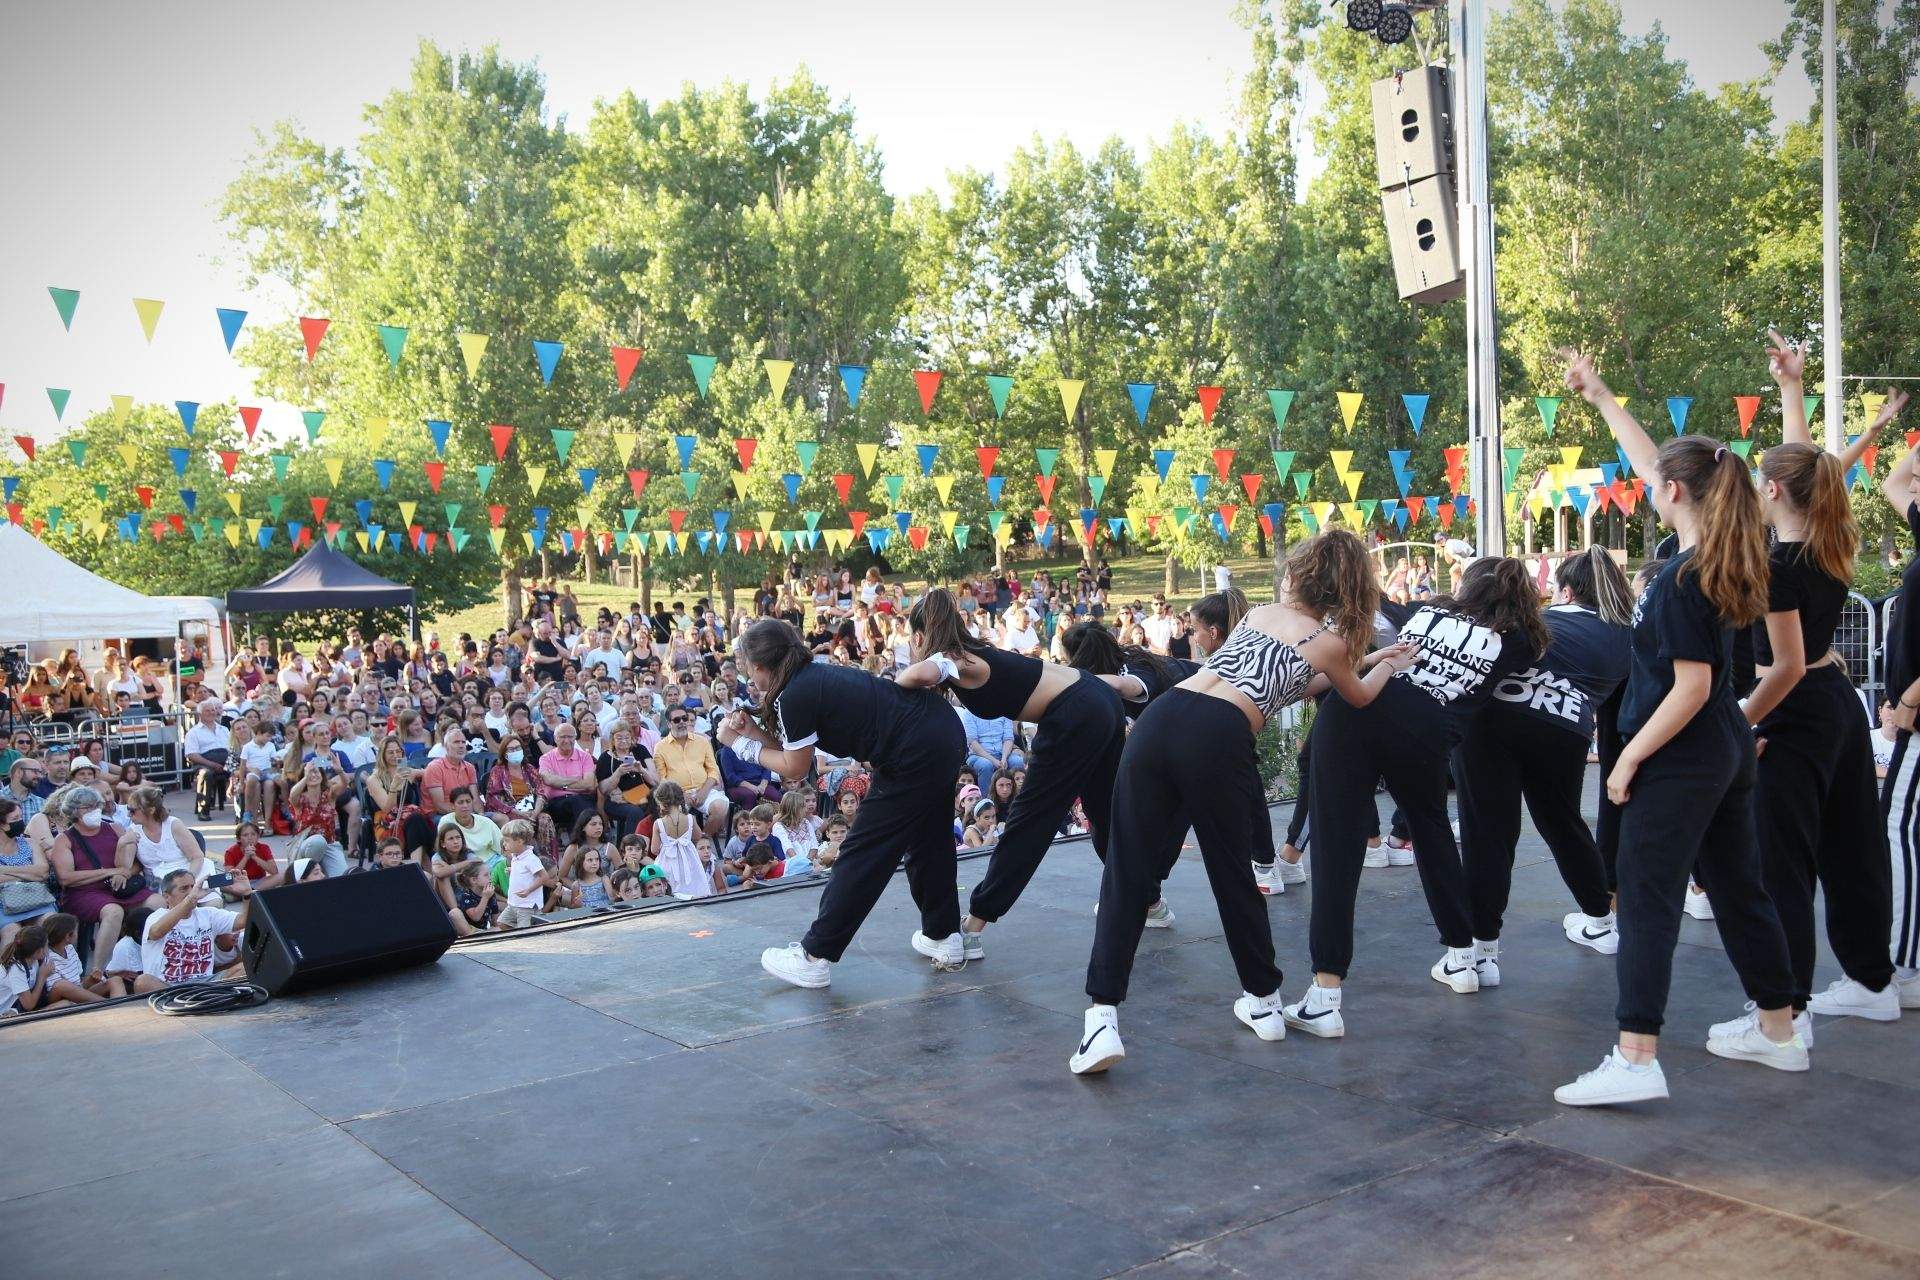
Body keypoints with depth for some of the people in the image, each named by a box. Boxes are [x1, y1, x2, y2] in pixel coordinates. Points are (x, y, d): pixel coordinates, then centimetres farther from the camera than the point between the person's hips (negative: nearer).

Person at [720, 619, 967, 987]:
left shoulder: (794, 697, -13)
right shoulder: (815, 675, 13)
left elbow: (794, 769, -1)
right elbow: (797, 751, 18)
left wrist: (741, 744, 7)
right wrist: (754, 731, 12)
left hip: (915, 755, -9)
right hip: (947, 734, 9)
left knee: (863, 854, 0)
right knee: (929, 840, 23)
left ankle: (814, 957, 9)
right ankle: (943, 938, 35)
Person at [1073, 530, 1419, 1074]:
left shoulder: (1260, 613, 29)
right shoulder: (1330, 640, 16)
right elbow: (1359, 697, 36)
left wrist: (1366, 659, 53)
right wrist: (1386, 665, 56)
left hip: (1160, 719, 3)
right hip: (1219, 743, -3)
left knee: (1128, 874, 3)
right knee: (1233, 875, 17)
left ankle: (1102, 1018, -6)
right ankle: (1263, 1002, 35)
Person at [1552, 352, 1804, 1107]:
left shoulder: (1683, 579, -20)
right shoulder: (1720, 560, 5)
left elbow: (1692, 687, -22)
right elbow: (1653, 462, 17)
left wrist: (1630, 759, -16)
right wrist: (1601, 398, 23)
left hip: (1681, 762, -9)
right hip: (1728, 754, 9)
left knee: (1647, 902, -7)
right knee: (1739, 888, 19)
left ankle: (1635, 1060, -8)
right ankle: (1778, 1029, 32)